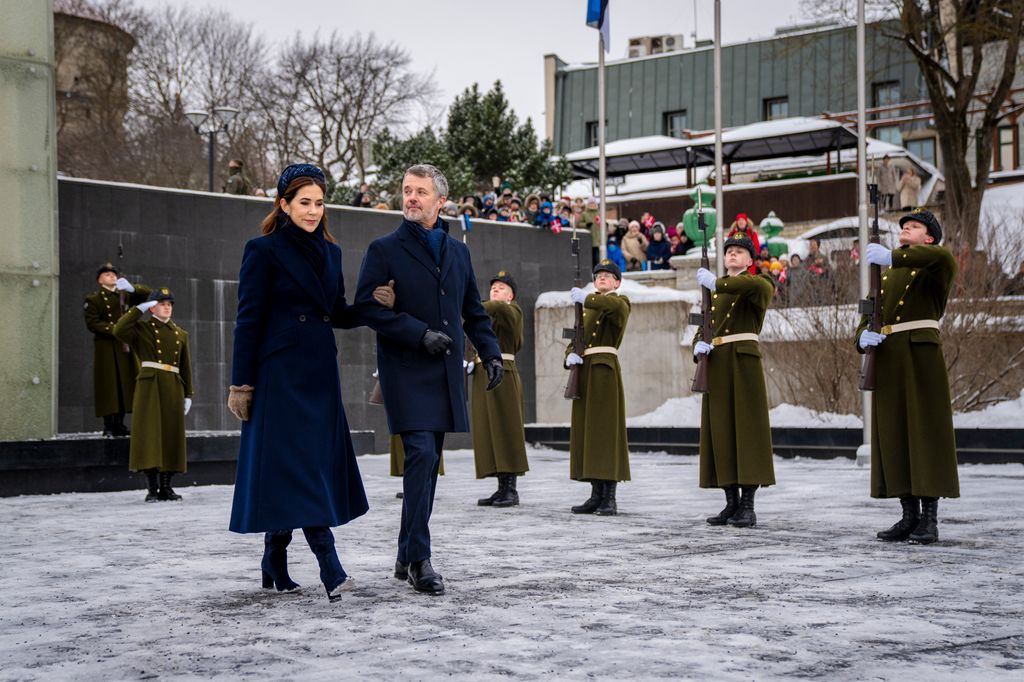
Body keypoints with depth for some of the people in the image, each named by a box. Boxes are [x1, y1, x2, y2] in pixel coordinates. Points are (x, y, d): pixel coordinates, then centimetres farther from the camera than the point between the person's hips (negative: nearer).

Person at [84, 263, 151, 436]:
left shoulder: (124, 295, 15)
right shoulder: (93, 299, 2)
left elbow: (148, 294, 8)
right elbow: (92, 323, -8)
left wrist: (131, 287, -10)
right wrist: (114, 330, -18)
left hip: (124, 346, 4)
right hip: (105, 346, -4)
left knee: (124, 383, 2)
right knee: (108, 385, -6)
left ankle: (119, 423, 9)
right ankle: (108, 425, -2)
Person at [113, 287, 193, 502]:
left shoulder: (181, 334, 17)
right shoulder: (141, 329, 5)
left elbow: (186, 368, 16)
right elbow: (119, 331, -16)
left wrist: (188, 395, 9)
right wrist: (139, 309, -9)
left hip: (173, 389, 4)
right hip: (149, 387, -4)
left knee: (172, 435, 4)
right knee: (150, 434, -8)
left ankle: (166, 487, 12)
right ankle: (152, 488, -6)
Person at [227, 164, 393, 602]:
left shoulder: (329, 252, 14)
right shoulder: (264, 251, -5)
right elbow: (249, 320, -7)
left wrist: (372, 305, -2)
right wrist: (241, 384, -10)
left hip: (320, 374, 6)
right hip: (280, 374, -6)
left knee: (285, 471, 9)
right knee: (298, 466, -10)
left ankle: (275, 565, 17)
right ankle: (329, 567, -16)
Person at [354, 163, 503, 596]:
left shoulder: (458, 252, 16)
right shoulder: (384, 250, -1)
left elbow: (474, 310, 23)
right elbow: (366, 306, -9)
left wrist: (490, 353, 9)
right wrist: (419, 333, -16)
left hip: (445, 373, 6)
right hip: (406, 370, -6)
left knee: (428, 463, 9)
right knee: (421, 455, -16)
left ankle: (407, 556, 19)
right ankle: (418, 561, -13)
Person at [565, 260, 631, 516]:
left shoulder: (620, 303, 3)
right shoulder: (587, 309, 23)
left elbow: (616, 306, -23)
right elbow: (574, 340, 17)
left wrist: (585, 297, -20)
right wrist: (571, 355, -4)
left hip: (605, 371, -7)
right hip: (585, 372, 7)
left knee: (606, 429, -9)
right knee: (587, 430, 5)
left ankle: (610, 499, -9)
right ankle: (597, 495, 9)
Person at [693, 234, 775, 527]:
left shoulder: (757, 283, 2)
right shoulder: (714, 291, 20)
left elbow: (760, 286, -24)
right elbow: (701, 329, 16)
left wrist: (716, 282, -28)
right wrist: (698, 345, -7)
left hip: (744, 362, -6)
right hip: (716, 364, 6)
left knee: (747, 428, -7)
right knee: (721, 430, 4)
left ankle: (748, 507, -5)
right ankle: (732, 504, 10)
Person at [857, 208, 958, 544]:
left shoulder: (934, 267, 3)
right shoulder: (885, 275, 22)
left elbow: (944, 257, -23)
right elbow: (867, 320, 16)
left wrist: (891, 256, -32)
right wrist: (864, 337, -9)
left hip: (921, 356, -6)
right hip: (887, 361, 6)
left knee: (927, 435, -5)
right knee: (895, 437, 4)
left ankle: (930, 520, -2)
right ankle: (910, 517, 10)